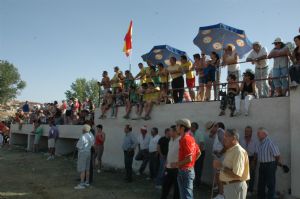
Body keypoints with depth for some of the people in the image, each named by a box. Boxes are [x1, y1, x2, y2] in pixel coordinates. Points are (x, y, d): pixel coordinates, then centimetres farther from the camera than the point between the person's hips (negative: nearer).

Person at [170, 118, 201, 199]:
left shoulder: (185, 139, -20)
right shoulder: (190, 138, 8)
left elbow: (189, 159, -23)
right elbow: (198, 153, 18)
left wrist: (177, 164, -13)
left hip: (185, 171, -9)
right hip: (189, 169, 9)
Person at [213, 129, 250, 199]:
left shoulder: (238, 151, -20)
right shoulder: (229, 151, 13)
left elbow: (236, 174, -27)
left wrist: (221, 167, -21)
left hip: (236, 186, -10)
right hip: (228, 186, 10)